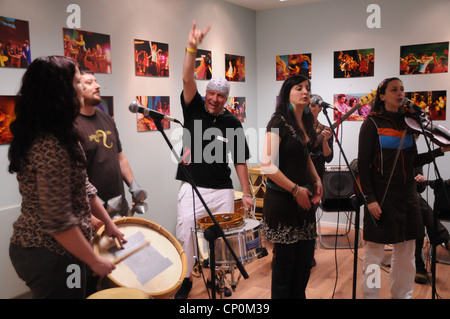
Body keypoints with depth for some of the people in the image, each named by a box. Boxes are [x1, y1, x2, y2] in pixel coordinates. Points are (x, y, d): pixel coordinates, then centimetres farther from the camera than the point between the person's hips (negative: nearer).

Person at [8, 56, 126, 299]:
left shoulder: (59, 136, 5)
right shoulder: (51, 148, -26)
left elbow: (82, 187, 13)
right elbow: (58, 222, -25)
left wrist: (108, 222, 17)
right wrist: (95, 261, -15)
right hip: (51, 257, -10)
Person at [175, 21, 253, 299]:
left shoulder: (232, 123, 2)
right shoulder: (194, 109, 0)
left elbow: (240, 160, 4)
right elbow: (188, 79, -17)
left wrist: (247, 193, 0)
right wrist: (192, 47, -30)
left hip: (223, 190, 1)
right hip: (192, 187, -1)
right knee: (185, 233, -2)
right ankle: (185, 278, 18)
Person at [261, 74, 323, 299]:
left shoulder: (306, 122, 9)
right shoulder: (279, 122, -13)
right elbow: (267, 165, -20)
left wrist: (316, 180, 8)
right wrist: (295, 190, -17)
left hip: (303, 198, 8)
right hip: (282, 198, -7)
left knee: (305, 254, 14)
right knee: (285, 258, 4)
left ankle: (298, 294, 31)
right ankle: (281, 295, 22)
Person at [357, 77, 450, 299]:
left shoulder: (407, 123, 12)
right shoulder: (372, 124, -5)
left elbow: (413, 161, 15)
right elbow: (363, 165, -9)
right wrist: (370, 198, -15)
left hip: (407, 195, 6)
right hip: (382, 196, -6)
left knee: (406, 253, 12)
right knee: (374, 253, 1)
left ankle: (402, 295, 27)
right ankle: (370, 295, 14)